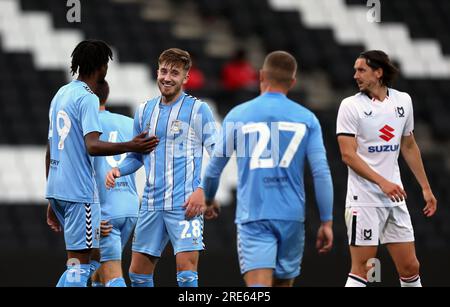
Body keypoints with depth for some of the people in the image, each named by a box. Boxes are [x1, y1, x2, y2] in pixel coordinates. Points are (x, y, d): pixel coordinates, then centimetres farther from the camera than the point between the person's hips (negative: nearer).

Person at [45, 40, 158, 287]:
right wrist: (130, 147, -25)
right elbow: (92, 146, -24)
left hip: (57, 189, 9)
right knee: (79, 263, -7)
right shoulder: (87, 99, -10)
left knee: (82, 258, 16)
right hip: (80, 192, -9)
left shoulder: (60, 95, 17)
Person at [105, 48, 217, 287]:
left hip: (185, 204, -6)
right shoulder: (145, 111, 14)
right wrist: (118, 170, 2)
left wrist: (202, 191, -16)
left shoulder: (198, 110, -1)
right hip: (151, 204, 6)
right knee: (138, 272, 8)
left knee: (186, 271, -14)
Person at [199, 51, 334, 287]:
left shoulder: (237, 115, 3)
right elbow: (321, 173, -1)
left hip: (253, 216, -2)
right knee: (283, 283, 18)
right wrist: (327, 222, 5)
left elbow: (215, 165, 9)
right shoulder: (307, 118, 5)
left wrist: (208, 200, 28)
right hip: (292, 215, 2)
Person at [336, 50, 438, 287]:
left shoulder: (403, 100, 9)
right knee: (361, 268, -7)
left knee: (410, 267, 5)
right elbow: (348, 154, -13)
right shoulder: (351, 105, -5)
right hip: (364, 199, -5)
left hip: (395, 197, 5)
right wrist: (382, 182, -22)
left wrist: (425, 188, 18)